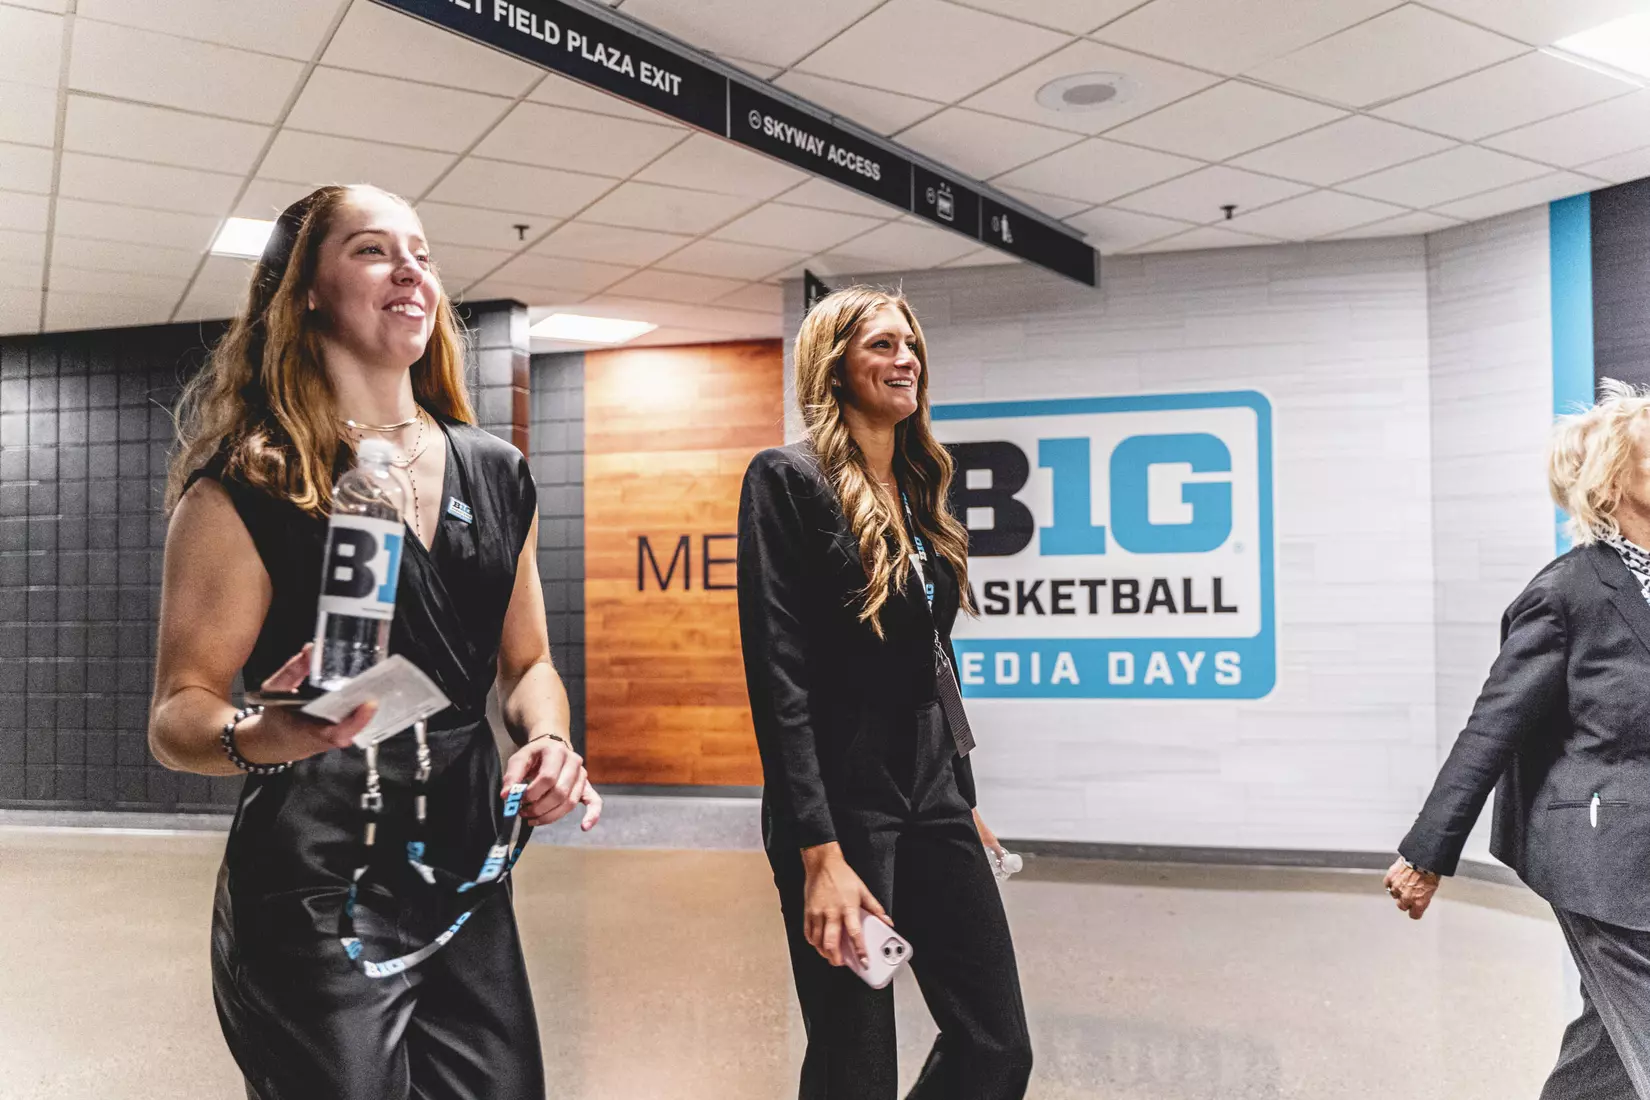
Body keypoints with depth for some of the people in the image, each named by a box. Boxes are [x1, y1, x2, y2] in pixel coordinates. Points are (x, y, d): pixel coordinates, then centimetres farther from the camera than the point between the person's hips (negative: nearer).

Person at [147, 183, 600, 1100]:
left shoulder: (498, 474, 6)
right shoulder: (248, 485, -8)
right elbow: (177, 713, -8)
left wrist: (547, 742, -6)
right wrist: (260, 738, -29)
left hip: (469, 892, 5)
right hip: (315, 904, -5)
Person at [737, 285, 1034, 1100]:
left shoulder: (918, 488, 13)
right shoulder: (788, 479, -9)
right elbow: (779, 675, -16)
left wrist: (963, 802, 19)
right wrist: (819, 852, -20)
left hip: (933, 794, 7)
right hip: (843, 802, -7)